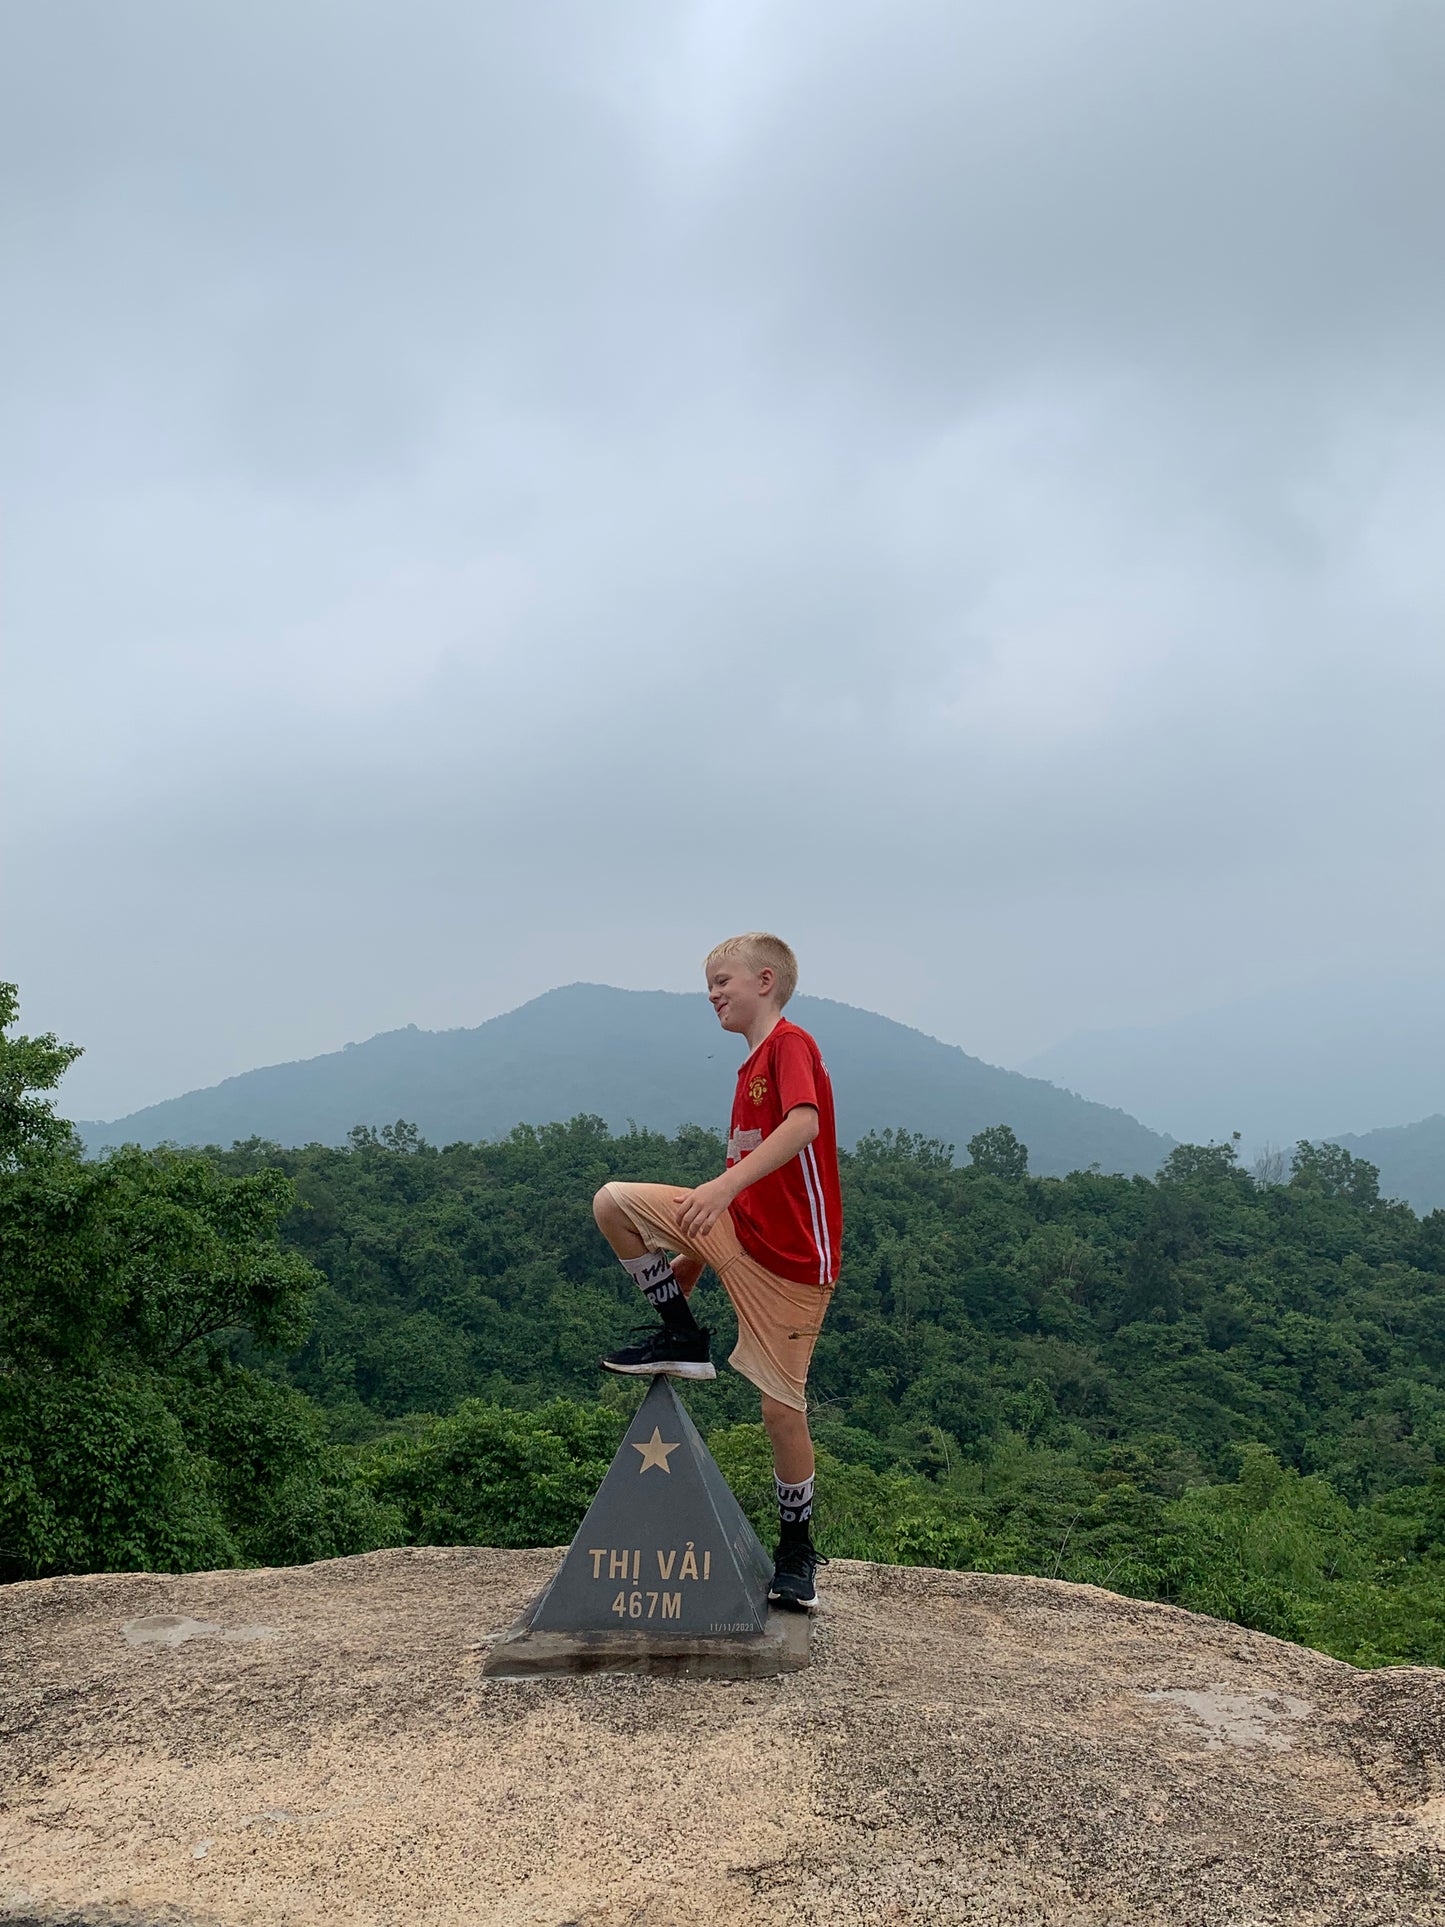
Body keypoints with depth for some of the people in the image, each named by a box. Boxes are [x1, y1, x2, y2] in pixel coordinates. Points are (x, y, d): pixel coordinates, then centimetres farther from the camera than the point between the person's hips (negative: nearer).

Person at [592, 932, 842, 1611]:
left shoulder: (791, 1044, -10)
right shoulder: (751, 1067, 17)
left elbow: (803, 1125, -29)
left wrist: (724, 1185, -38)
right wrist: (695, 1254, 20)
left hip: (793, 1260, -8)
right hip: (739, 1230, 8)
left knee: (783, 1413, -4)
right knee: (613, 1203, -9)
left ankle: (796, 1553, 17)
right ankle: (682, 1339, 4)